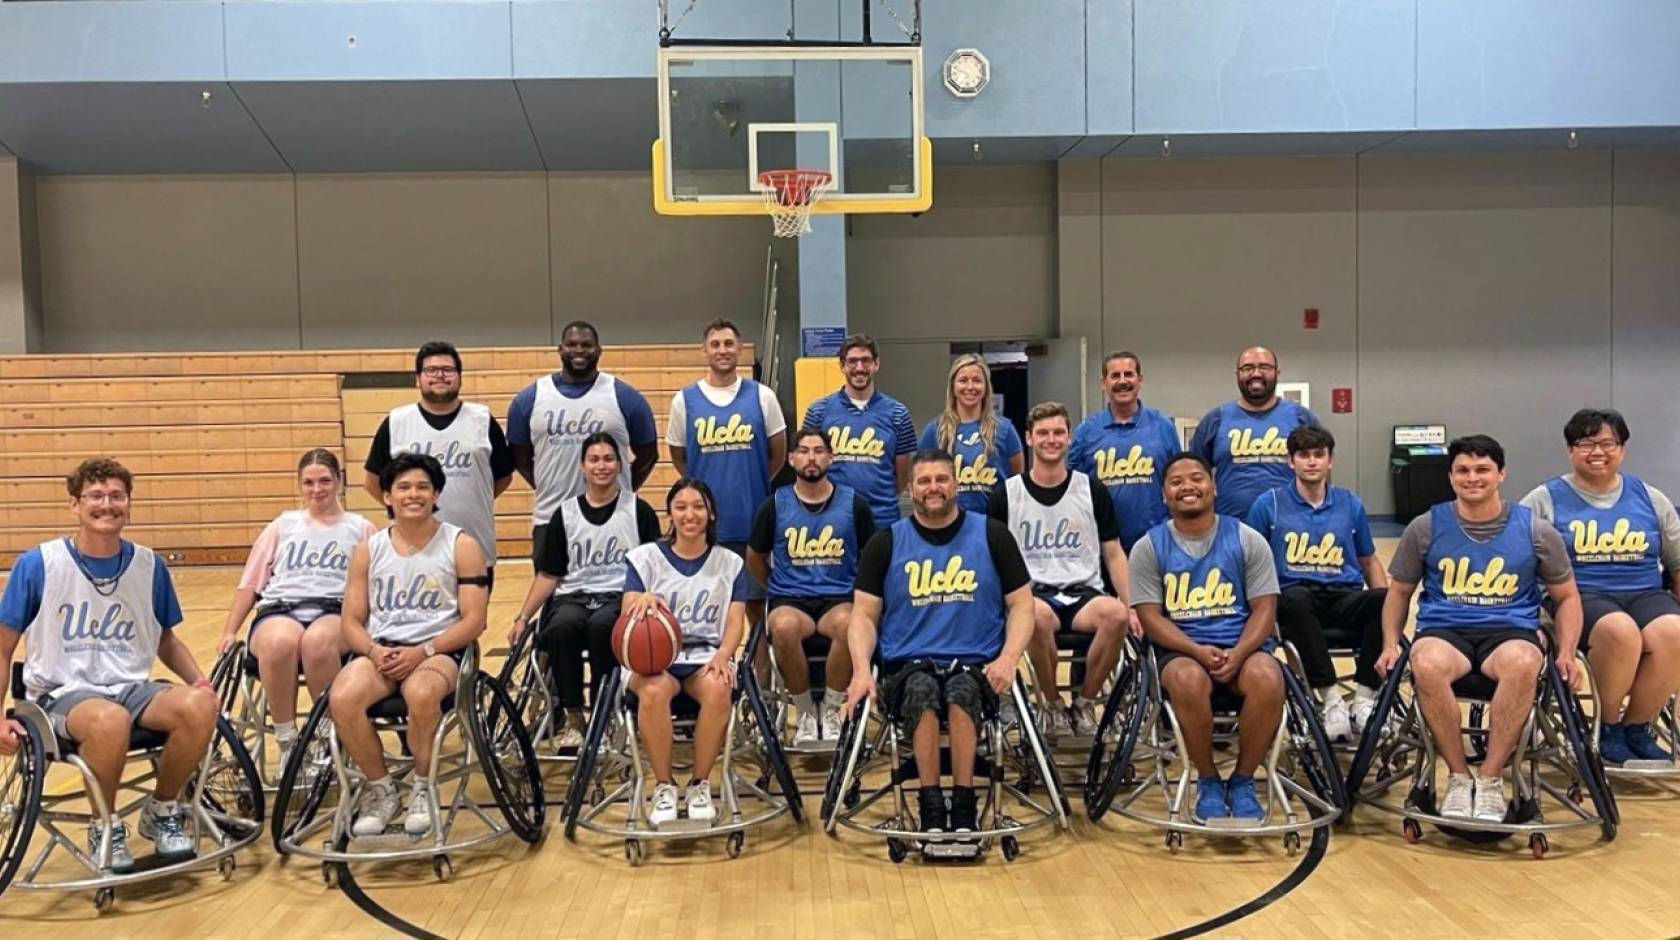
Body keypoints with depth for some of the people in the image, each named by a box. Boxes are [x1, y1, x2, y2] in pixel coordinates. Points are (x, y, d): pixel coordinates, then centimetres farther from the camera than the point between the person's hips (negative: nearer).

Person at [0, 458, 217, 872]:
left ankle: (162, 811, -1)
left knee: (200, 706, -30)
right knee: (111, 720, -39)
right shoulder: (38, 565, -6)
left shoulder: (150, 567, 3)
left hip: (132, 687, 3)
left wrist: (200, 681, -1)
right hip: (62, 693, -3)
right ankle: (105, 828, -9)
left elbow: (167, 641, 16)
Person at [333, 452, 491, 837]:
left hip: (438, 650, -3)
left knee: (421, 694, -37)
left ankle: (421, 787, -9)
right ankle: (381, 788, -4)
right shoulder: (369, 550, 12)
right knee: (342, 699, -29)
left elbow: (474, 620, -5)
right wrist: (374, 651, -13)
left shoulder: (461, 545, 2)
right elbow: (352, 622, 9)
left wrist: (422, 652, -17)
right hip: (381, 651, 3)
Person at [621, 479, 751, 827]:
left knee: (718, 689, -35)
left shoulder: (730, 563, 12)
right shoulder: (645, 557, 8)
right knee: (653, 691, -36)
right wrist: (643, 600, -29)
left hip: (707, 655, 1)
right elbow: (629, 615, -4)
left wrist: (723, 655, -17)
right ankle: (664, 785, -16)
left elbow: (736, 620, 4)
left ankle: (700, 784, -15)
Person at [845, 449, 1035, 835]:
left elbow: (1021, 604, 9)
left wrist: (1008, 659, -9)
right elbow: (864, 615, 8)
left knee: (963, 689, -35)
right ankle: (932, 809, -29)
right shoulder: (886, 542, 10)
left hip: (977, 665, 0)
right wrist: (862, 670, -10)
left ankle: (964, 807, -29)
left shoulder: (992, 535, 9)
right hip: (907, 666, 0)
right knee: (922, 689, -35)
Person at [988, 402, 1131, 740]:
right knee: (1037, 616, -39)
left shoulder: (1092, 490, 11)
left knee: (1116, 613, -35)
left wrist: (1133, 606, 1)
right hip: (1031, 593, -1)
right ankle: (1053, 704, -11)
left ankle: (1085, 701, -9)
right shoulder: (1007, 494, 8)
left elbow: (1114, 554, 12)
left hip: (1083, 593, 1)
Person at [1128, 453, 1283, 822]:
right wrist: (1198, 651, -18)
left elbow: (1264, 608, 2)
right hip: (1180, 649, -1)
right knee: (1189, 680, -36)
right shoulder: (1149, 547, 5)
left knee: (1268, 679, -33)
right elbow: (1151, 616, -1)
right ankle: (1208, 782, -10)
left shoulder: (1247, 540, 7)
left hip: (1242, 645, 1)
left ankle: (1242, 781, -8)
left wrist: (1238, 654, -17)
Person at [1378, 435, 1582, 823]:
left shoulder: (1536, 531, 8)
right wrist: (1391, 645, 2)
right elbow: (1399, 591, 16)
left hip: (1511, 630, 0)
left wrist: (1567, 652, 1)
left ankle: (1490, 779, -21)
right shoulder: (1426, 527, 7)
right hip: (1443, 630, 0)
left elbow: (1567, 597, 16)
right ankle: (1459, 776, -18)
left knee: (1522, 665, -38)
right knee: (1427, 666, -38)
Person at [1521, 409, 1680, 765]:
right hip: (1582, 596, -3)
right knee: (1620, 631, -36)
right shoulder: (1546, 499, 4)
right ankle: (1607, 728, -10)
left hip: (1646, 593, 3)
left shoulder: (1650, 498, 15)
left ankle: (1636, 728, -7)